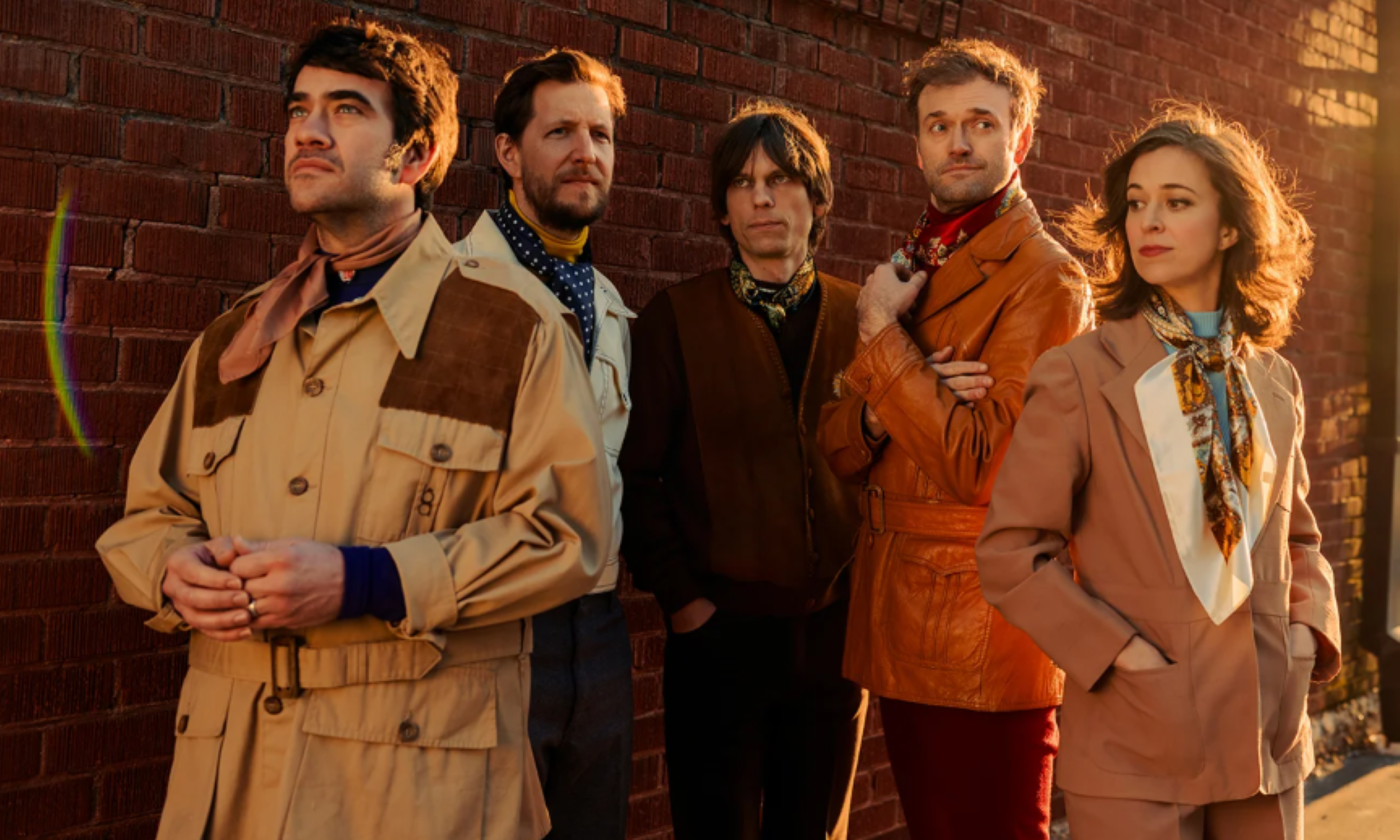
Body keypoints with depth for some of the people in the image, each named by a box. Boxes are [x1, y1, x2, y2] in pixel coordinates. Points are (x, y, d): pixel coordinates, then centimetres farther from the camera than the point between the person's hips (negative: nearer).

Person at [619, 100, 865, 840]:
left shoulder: (857, 316, 7)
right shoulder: (678, 317, 0)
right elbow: (637, 472, -3)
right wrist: (679, 596, -9)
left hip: (834, 632, 2)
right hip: (720, 632, -2)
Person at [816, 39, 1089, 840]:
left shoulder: (1044, 277, -11)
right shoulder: (913, 267, 15)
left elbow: (977, 463, -19)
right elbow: (837, 444, 11)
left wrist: (886, 338, -13)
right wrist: (880, 410, -11)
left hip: (983, 635, -8)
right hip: (898, 624, 8)